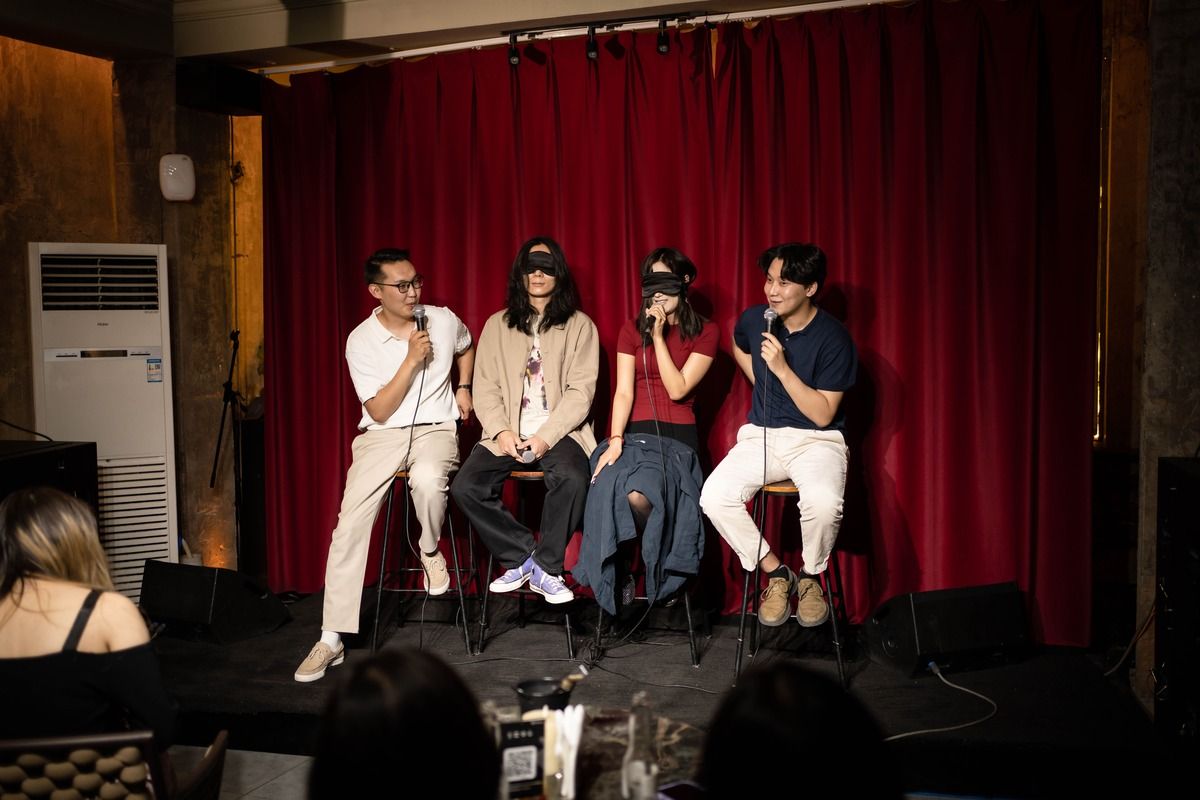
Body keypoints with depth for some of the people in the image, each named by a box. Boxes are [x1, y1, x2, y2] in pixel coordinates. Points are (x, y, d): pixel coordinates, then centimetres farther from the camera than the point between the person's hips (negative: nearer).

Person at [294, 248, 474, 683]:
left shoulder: (443, 320, 3)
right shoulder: (361, 340, -4)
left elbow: (466, 348, 29)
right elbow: (379, 411, -10)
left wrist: (463, 388, 14)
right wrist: (412, 360, -16)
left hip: (435, 428, 0)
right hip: (382, 435, 0)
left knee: (427, 479, -38)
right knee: (350, 523, -16)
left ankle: (431, 552, -4)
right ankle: (331, 639, -8)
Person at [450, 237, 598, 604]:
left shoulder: (579, 325, 7)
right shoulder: (497, 325, 14)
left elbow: (581, 390, -3)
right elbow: (485, 388, 7)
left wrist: (546, 436, -16)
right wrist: (501, 431, -12)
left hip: (559, 431, -2)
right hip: (508, 433, 3)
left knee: (572, 478, -34)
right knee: (465, 486, -23)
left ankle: (545, 568, -12)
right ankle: (521, 556, -2)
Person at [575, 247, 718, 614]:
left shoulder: (704, 333, 5)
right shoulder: (631, 330, 12)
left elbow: (677, 389, -6)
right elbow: (623, 391, 1)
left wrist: (659, 335, -7)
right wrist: (615, 440, -14)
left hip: (676, 437, -2)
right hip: (633, 432, 2)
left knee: (638, 496, -33)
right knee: (609, 492, -30)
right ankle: (617, 571, -8)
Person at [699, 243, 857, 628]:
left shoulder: (833, 338, -13)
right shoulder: (754, 319, 1)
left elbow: (823, 415, -16)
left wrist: (782, 369, -23)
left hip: (817, 439, -4)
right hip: (762, 434, 4)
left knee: (824, 503, -36)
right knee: (714, 496, -24)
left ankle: (810, 577, -3)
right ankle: (776, 573, -3)